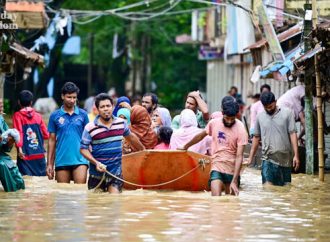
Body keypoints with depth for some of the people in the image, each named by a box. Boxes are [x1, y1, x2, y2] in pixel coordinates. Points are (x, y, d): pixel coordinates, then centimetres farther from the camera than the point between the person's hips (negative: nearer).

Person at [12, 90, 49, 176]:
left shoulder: (18, 116, -2)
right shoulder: (38, 116, 8)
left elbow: (18, 133, -15)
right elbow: (46, 135, 9)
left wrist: (19, 147, -21)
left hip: (25, 155, -3)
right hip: (39, 155, 3)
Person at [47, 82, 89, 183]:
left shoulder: (83, 114, 6)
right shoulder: (55, 116, 6)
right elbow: (52, 141, 9)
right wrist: (49, 164, 5)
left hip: (80, 160, -1)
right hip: (61, 161, 1)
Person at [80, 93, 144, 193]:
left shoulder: (121, 123, 2)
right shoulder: (90, 128, -11)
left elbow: (131, 137, 21)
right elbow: (83, 148, -8)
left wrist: (143, 150, 33)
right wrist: (96, 163, -21)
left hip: (116, 172, 2)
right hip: (97, 174, -2)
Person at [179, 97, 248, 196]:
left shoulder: (240, 129, -14)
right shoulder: (214, 123, -3)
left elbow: (239, 157, -18)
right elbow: (200, 136, 17)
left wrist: (234, 181, -24)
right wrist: (186, 146, 31)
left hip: (232, 170, -1)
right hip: (217, 168, 1)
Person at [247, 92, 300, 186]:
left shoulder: (287, 113, -1)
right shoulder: (260, 116, 6)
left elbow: (292, 134, -3)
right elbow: (256, 137, 14)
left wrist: (296, 155, -9)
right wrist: (251, 157, 13)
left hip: (285, 158, 0)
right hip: (268, 159, 0)